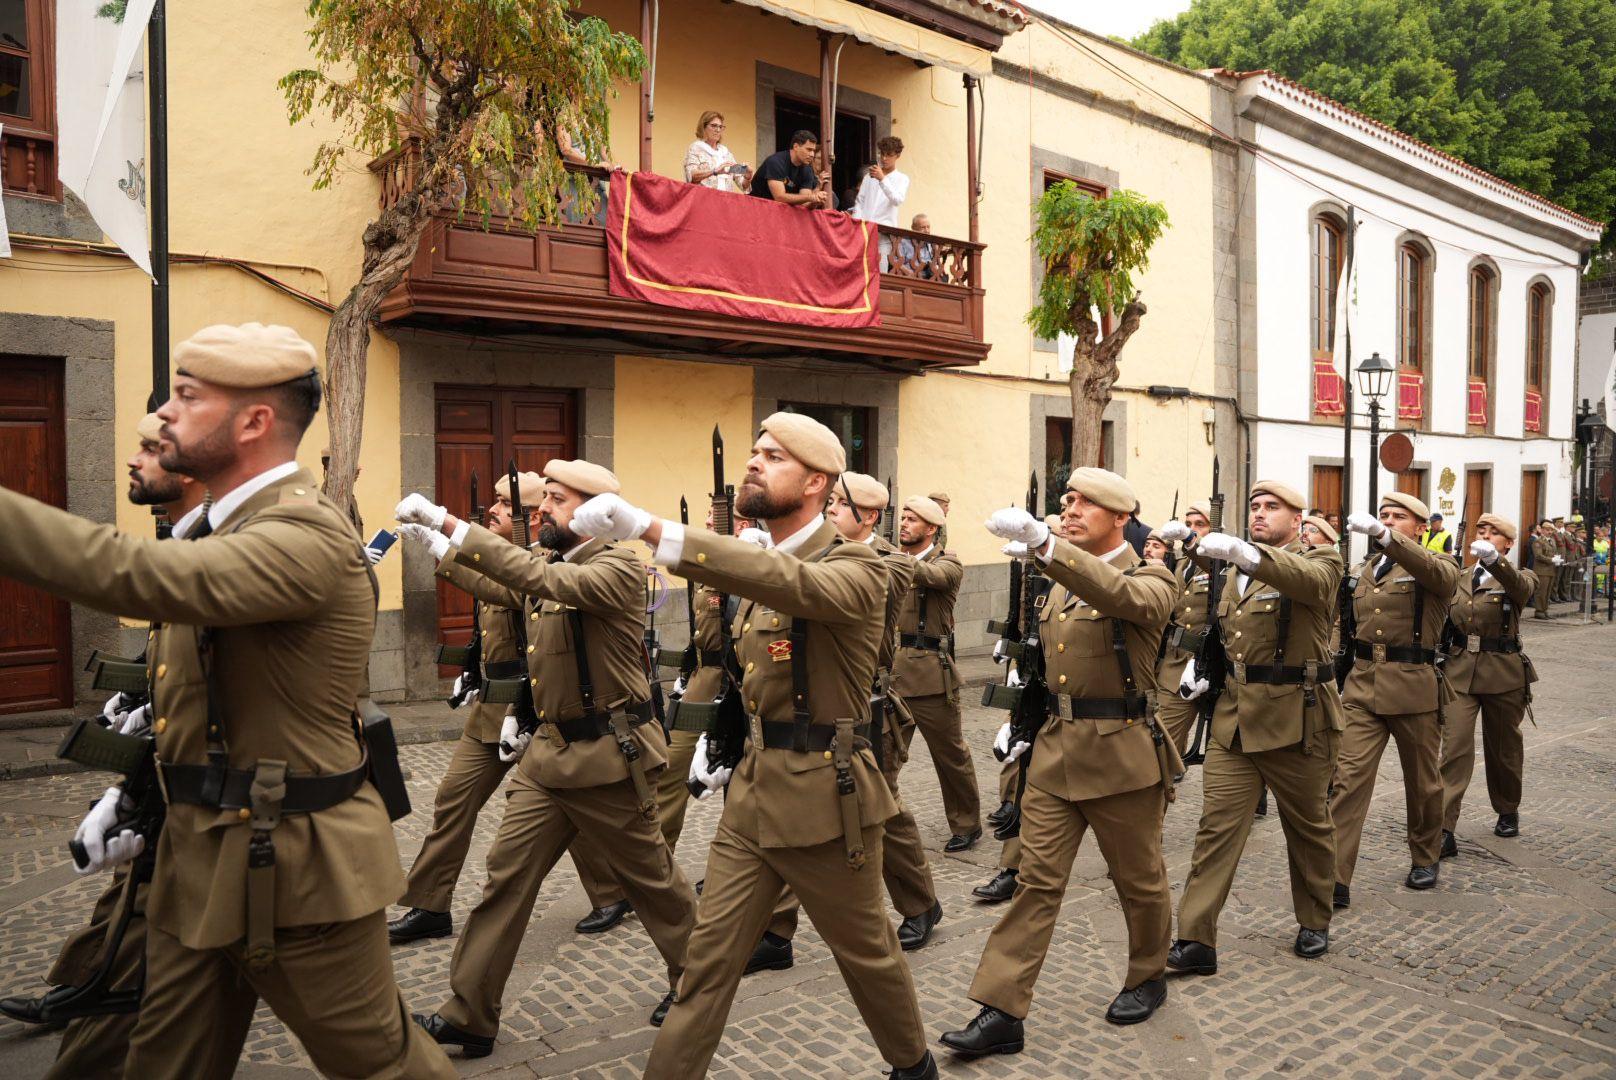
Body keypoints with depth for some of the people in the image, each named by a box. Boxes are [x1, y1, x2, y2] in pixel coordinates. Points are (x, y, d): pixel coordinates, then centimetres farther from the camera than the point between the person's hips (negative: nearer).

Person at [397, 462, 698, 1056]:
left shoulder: (618, 566, -16)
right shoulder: (549, 563, 10)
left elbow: (542, 580, -34)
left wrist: (451, 527, -35)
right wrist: (517, 712, 11)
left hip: (608, 756, -7)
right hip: (548, 750, 7)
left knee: (651, 878, 9)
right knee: (505, 876, 5)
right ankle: (468, 1016, 15)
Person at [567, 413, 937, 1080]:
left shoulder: (855, 569, -14)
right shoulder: (758, 570, 11)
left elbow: (791, 583, -38)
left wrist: (649, 529, -46)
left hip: (823, 799, -6)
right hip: (751, 793, 6)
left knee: (865, 950, 15)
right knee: (709, 958, 7)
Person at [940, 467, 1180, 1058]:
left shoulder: (1149, 581, -8)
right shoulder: (1062, 583, 12)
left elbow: (1118, 594, -34)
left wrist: (1043, 542, -47)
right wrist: (1023, 721, 9)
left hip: (1120, 755, -5)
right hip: (1055, 749, 5)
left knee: (1138, 877, 13)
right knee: (1037, 879, 3)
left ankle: (1148, 977, 38)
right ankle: (1001, 1011, 4)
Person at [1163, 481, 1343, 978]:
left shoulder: (1320, 562, -4)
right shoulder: (1237, 570, 14)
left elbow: (1306, 580, -31)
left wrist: (1243, 551, -46)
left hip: (1296, 719, -4)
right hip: (1234, 717, 5)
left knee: (1308, 827, 14)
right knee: (1216, 825, -2)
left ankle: (1314, 923, 35)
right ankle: (1196, 941, 0)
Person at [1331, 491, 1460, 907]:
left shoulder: (1438, 566, -2)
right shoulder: (1362, 569, 12)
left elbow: (1432, 570, -29)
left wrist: (1382, 534, -44)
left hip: (1414, 689, -3)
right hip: (1362, 685, 3)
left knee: (1422, 781, 14)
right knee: (1349, 778, -7)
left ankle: (1425, 859, 37)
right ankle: (1336, 879, -8)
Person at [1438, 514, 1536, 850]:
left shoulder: (1518, 579, 0)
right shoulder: (1460, 580, 11)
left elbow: (1521, 586, -27)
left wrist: (1493, 558, -48)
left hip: (1503, 673, -2)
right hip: (1460, 670, 2)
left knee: (1503, 747, 13)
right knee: (1454, 747, -8)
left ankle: (1508, 811, 38)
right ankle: (1444, 829, -11)